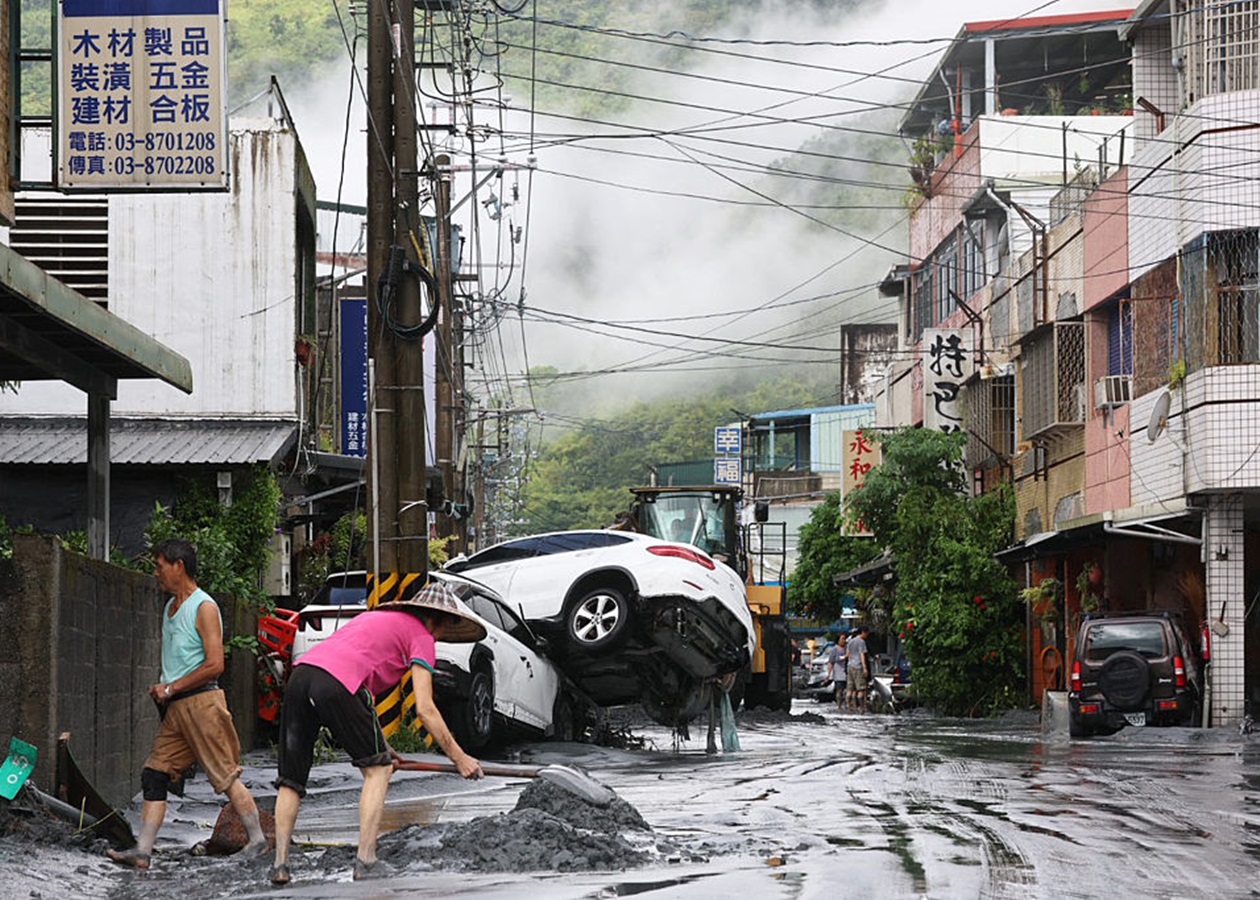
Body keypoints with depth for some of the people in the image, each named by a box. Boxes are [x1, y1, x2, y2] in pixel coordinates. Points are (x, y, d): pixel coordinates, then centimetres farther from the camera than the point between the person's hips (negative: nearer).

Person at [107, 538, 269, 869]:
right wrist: (162, 690, 9)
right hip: (176, 706, 9)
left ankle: (257, 840, 7)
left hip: (201, 702, -9)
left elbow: (215, 665, -17)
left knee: (225, 775, -3)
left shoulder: (204, 607, -10)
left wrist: (171, 688, -14)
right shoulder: (171, 607, 18)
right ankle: (142, 850, -3)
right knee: (154, 774, 1)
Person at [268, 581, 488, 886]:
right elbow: (425, 709, 4)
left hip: (300, 675, 7)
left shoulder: (380, 617, 36)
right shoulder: (421, 636, 12)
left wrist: (379, 746, 37)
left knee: (290, 779, 15)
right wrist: (460, 758, 9)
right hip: (334, 684, -7)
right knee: (378, 769, 8)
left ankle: (280, 863, 10)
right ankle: (366, 861, 3)